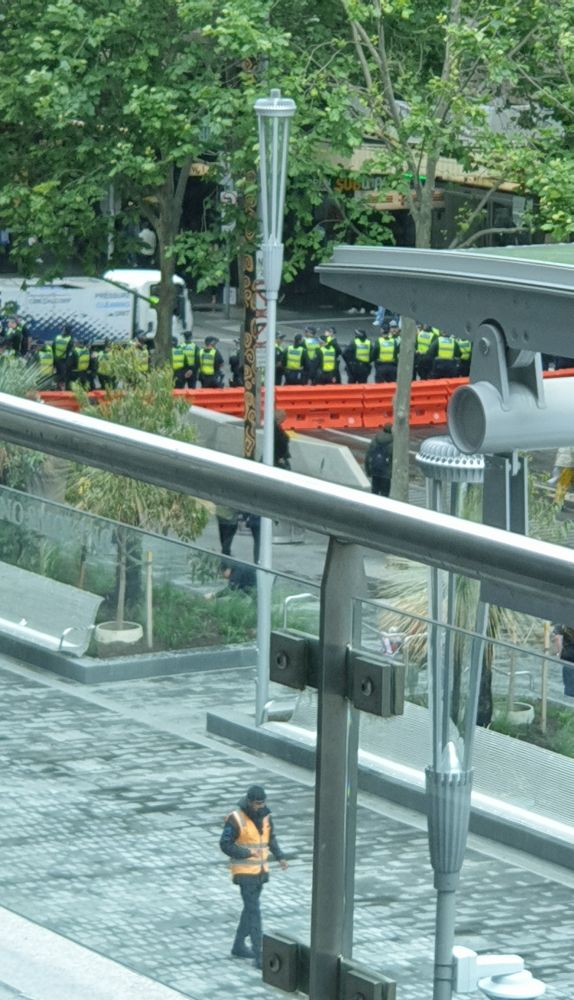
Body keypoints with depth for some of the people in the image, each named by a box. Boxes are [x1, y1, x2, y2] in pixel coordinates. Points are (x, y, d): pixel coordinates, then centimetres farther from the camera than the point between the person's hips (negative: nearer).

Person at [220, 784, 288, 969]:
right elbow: (225, 845, -17)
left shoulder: (265, 815, 0)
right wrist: (247, 853, -25)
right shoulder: (235, 819, -20)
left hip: (260, 870, 7)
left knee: (250, 908, 18)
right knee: (254, 912, -11)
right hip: (244, 872, -7)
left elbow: (270, 838, 13)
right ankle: (259, 957, -10)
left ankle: (239, 946, 34)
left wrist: (280, 857, -3)